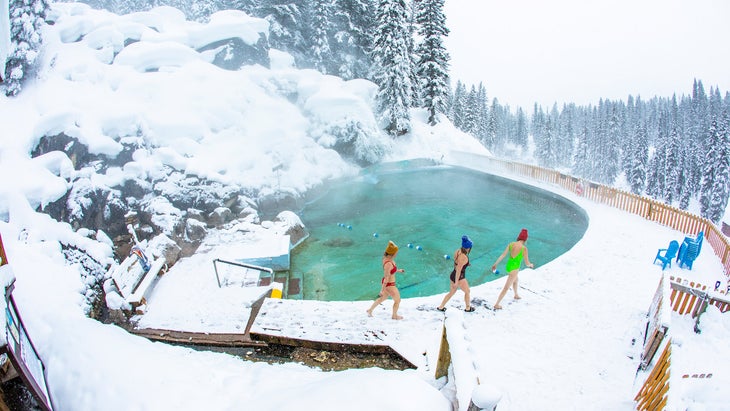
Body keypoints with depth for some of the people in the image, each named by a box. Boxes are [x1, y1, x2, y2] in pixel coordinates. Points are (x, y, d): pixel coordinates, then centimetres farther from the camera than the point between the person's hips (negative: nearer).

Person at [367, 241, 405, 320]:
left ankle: (370, 310, 45)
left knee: (383, 298, 30)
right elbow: (386, 278, -28)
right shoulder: (388, 264, -34)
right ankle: (394, 316, 40)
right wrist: (382, 290, -22)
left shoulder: (386, 258, -7)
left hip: (386, 283, 9)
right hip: (389, 285, -9)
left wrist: (398, 270, 18)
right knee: (397, 300, 16)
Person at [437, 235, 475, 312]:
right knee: (467, 292, 20)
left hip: (453, 274, 7)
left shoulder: (457, 251, -5)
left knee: (451, 292, 24)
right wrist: (456, 282, -20)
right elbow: (458, 270, -25)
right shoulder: (464, 257, -28)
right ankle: (468, 308, 39)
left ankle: (441, 307, 32)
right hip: (459, 278, -7)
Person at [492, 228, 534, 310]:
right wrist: (531, 265, 11)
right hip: (514, 268, -7)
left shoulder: (511, 244, -6)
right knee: (506, 288, 4)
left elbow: (502, 255, -2)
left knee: (515, 280, 35)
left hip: (508, 265, 7)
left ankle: (516, 295, 59)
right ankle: (496, 304, 10)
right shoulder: (524, 248, -21)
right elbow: (527, 263, -12)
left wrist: (495, 264, 7)